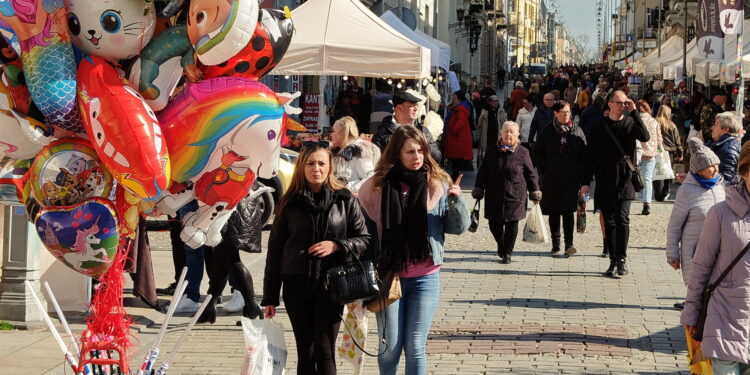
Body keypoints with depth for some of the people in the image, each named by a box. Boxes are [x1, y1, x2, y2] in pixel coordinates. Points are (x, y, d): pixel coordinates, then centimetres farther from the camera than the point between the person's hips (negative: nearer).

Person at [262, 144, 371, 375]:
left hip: (330, 284, -2)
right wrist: (270, 297, 6)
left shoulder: (345, 201, 4)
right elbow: (275, 250, 8)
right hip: (296, 284, 2)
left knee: (324, 351, -7)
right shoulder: (290, 203, 6)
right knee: (305, 352, 8)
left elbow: (364, 239, 7)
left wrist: (336, 246, -13)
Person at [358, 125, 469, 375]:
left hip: (426, 277, 0)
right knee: (391, 347, 5)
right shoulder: (377, 186, -3)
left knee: (415, 347, 3)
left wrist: (456, 201, -16)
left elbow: (459, 227, 2)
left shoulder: (437, 184, -1)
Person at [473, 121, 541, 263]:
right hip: (494, 197, 2)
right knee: (494, 225, 4)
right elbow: (483, 173, 8)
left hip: (515, 197, -1)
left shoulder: (522, 153, -2)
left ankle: (507, 253, 15)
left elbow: (531, 174, 5)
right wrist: (478, 191, 6)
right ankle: (501, 244, 34)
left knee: (512, 224, 0)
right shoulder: (492, 152, 2)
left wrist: (535, 193, 5)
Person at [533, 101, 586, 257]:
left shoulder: (577, 131, 6)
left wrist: (580, 173, -1)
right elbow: (538, 153, 7)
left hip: (571, 178, -1)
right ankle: (555, 244, 13)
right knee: (554, 212, 6)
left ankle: (569, 244, -12)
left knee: (568, 210, -9)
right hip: (551, 178, 1)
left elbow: (584, 154, 8)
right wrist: (544, 171, -2)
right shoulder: (547, 131, 4)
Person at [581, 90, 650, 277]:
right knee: (609, 222, 5)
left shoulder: (630, 123, 3)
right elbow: (590, 155, 6)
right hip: (605, 183, 2)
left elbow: (645, 137, -17)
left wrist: (634, 112, -18)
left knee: (623, 218, -11)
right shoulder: (600, 127, 5)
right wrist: (586, 181, 2)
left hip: (625, 180, -2)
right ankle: (613, 260, 12)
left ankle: (622, 259, -3)